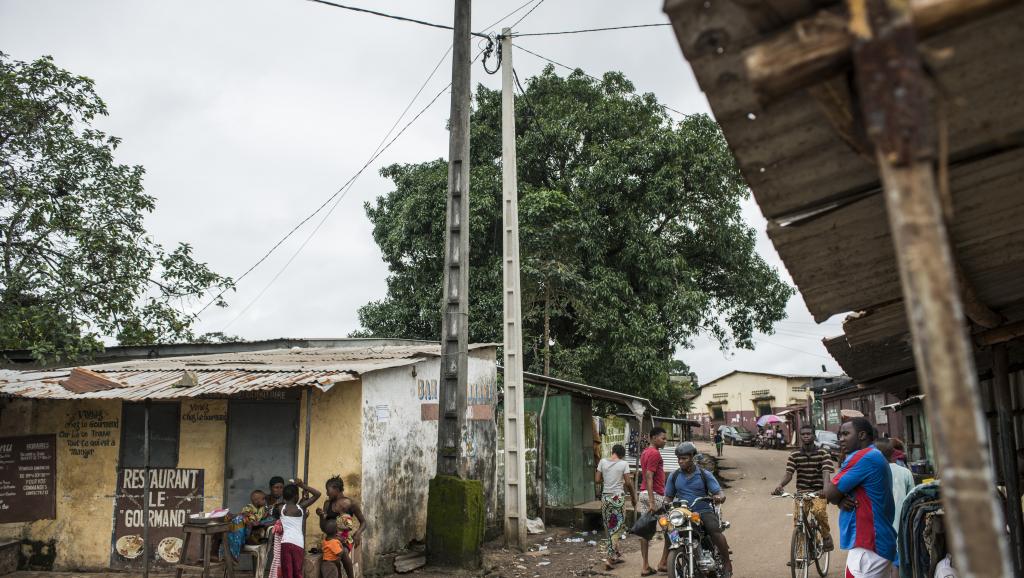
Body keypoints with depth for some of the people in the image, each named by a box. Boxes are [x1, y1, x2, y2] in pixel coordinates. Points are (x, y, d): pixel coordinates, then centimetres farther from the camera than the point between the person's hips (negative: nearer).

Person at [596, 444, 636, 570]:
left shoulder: (603, 462, 0)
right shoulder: (624, 464, -7)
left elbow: (597, 480, 2)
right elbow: (628, 483, -7)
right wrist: (633, 497, 5)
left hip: (605, 497, 3)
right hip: (618, 497, -3)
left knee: (609, 528, 15)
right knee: (617, 528, 3)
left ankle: (616, 554, 24)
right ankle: (610, 558, -5)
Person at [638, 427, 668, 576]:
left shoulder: (645, 452, 16)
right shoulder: (655, 453, -14)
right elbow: (649, 478, -21)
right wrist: (652, 502, -24)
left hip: (643, 494, 9)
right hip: (655, 495, -9)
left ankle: (645, 566, 9)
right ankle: (664, 563, 5)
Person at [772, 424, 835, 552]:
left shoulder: (823, 454, -5)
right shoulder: (794, 455, 1)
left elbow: (826, 473, -18)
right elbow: (788, 474, -7)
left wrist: (825, 488, -38)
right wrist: (780, 485, -29)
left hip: (818, 492, -2)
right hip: (801, 492, 3)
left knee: (818, 511, -30)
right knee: (798, 521, -5)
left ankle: (826, 535, -1)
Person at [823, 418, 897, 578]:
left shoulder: (863, 457, -17)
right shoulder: (875, 456, 18)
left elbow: (830, 493, -15)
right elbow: (840, 494, 17)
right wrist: (841, 501, -5)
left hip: (868, 547, -10)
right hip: (877, 542, 10)